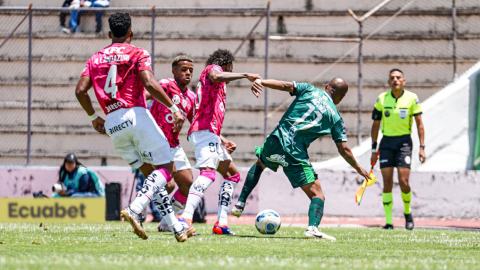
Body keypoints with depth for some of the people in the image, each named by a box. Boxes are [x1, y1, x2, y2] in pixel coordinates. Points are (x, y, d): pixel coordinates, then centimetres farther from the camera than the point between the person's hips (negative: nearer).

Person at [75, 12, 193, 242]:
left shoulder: (96, 59, 16)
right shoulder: (137, 53, 2)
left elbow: (80, 90, 8)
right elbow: (150, 84, -14)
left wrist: (94, 117, 22)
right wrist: (174, 108, -9)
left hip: (112, 123, 6)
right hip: (136, 115, -6)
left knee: (150, 173, 13)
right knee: (166, 168, -1)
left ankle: (176, 228, 8)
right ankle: (134, 210, -24)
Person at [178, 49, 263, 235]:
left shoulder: (217, 87, 32)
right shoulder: (212, 69, 4)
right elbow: (216, 77, -24)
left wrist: (221, 140, 28)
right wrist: (245, 76, -24)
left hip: (210, 136, 11)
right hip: (204, 131, -11)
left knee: (232, 175, 18)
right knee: (208, 173, -28)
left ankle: (221, 223, 8)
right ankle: (186, 218, -45)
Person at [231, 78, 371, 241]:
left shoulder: (309, 91, 13)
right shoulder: (335, 117, 10)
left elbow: (286, 86, -4)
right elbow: (343, 149, 8)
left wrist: (260, 82, -8)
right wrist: (359, 169, 21)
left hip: (275, 142, 3)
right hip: (296, 154, -3)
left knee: (259, 164, 36)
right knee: (317, 195, 2)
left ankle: (240, 204, 27)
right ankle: (313, 227, -26)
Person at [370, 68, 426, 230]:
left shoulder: (411, 98, -2)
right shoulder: (381, 99, 2)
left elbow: (419, 124, 2)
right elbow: (375, 125, 10)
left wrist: (422, 147, -4)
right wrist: (374, 149, 8)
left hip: (404, 141, -2)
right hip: (387, 142, 2)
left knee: (403, 182, -10)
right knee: (387, 183, -5)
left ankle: (408, 213, 17)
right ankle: (388, 222, -2)